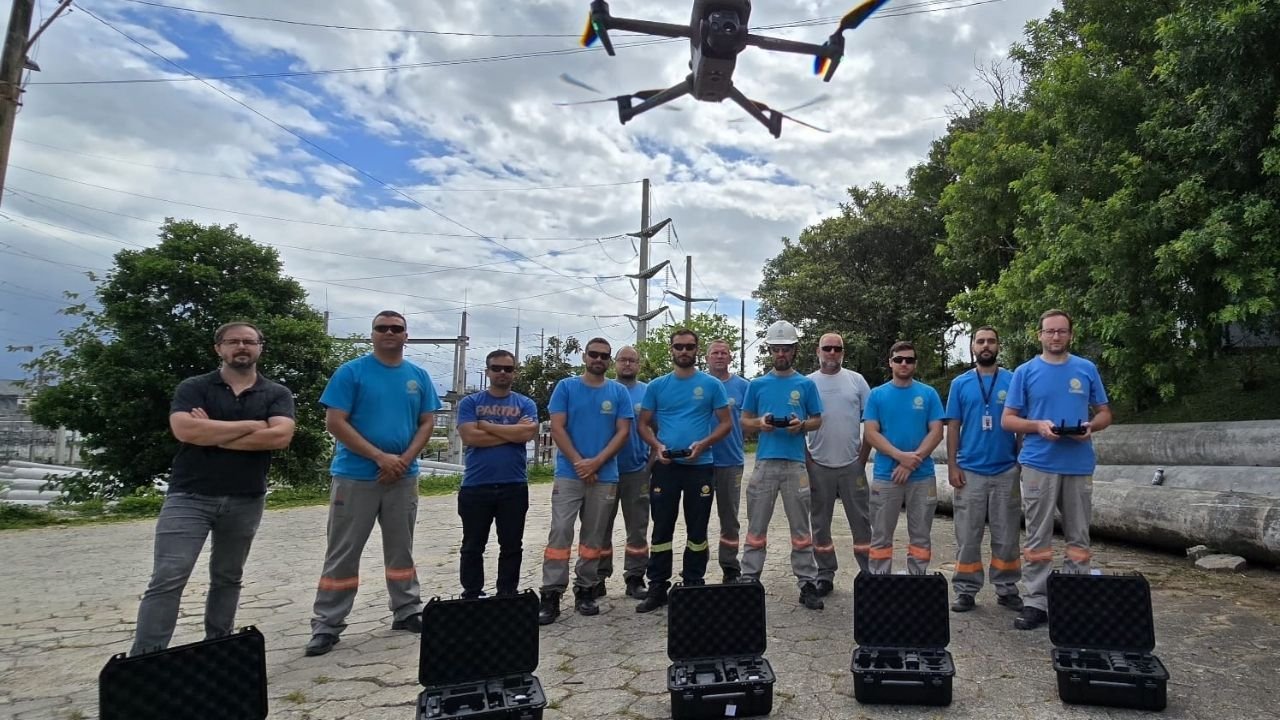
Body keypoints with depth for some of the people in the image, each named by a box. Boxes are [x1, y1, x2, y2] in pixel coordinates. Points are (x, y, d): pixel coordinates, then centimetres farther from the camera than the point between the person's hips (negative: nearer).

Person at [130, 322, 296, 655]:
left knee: (227, 578, 15)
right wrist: (250, 425, -14)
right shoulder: (193, 388, 1)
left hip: (246, 500, 2)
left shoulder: (277, 394, 4)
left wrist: (213, 434, -13)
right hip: (189, 496, -2)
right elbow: (185, 430, -18)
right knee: (167, 579, -9)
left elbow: (280, 436, -14)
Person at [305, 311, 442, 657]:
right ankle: (326, 626, 12)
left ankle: (406, 612, 26)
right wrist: (381, 457, -16)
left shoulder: (418, 376, 6)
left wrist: (404, 460, -10)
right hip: (355, 477, -3)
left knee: (401, 550, 14)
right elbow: (335, 422, -10)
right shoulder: (351, 372, -5)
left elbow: (427, 423, 6)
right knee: (342, 554, 2)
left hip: (403, 478, 4)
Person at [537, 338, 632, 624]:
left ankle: (585, 591, 20)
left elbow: (623, 432, 0)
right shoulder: (566, 387, 3)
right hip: (569, 473, -1)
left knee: (594, 537, 9)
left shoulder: (619, 392, 6)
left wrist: (596, 462, -12)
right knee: (560, 534, -6)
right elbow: (557, 428, -3)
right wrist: (579, 463, -12)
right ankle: (551, 595, -1)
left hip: (605, 476, 2)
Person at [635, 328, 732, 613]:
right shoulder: (657, 386, 6)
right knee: (661, 528, 6)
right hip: (665, 466, 1)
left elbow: (726, 423, 3)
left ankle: (693, 586, 21)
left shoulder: (712, 385, 2)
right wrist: (657, 446, -11)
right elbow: (644, 424, 9)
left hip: (700, 466, -1)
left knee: (697, 529, 8)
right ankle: (657, 588, 15)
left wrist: (703, 444, -14)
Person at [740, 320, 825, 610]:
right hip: (764, 461, 1)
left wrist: (801, 425, -11)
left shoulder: (806, 384, 7)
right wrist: (760, 423, -10)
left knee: (801, 528, 4)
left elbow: (817, 420, 10)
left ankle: (807, 584, 11)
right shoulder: (757, 385, 9)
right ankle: (749, 581, 12)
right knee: (756, 526, 4)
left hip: (795, 462, 0)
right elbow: (745, 419, 12)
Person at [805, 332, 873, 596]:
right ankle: (825, 576, 21)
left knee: (861, 521, 6)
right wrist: (806, 459, -2)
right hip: (818, 465, 0)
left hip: (852, 464, 0)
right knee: (820, 524, 9)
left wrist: (863, 457, -1)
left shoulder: (856, 380, 4)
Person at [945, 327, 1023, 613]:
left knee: (1006, 536, 8)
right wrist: (952, 466, -3)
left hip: (1006, 471, 0)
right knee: (967, 536, 5)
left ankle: (1007, 589, 20)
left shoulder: (1014, 381, 3)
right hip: (969, 471, 0)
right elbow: (953, 426, 4)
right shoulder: (960, 383, 5)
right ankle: (966, 590, 13)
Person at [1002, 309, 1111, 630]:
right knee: (1037, 538, 2)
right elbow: (1007, 419, 2)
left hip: (1079, 465, 2)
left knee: (1079, 537, 9)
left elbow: (1104, 413, 13)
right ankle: (1035, 603, 7)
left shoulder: (1087, 370, 9)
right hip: (1039, 464, -2)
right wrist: (1038, 426, -16)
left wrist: (1091, 426, -9)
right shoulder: (1025, 372, 4)